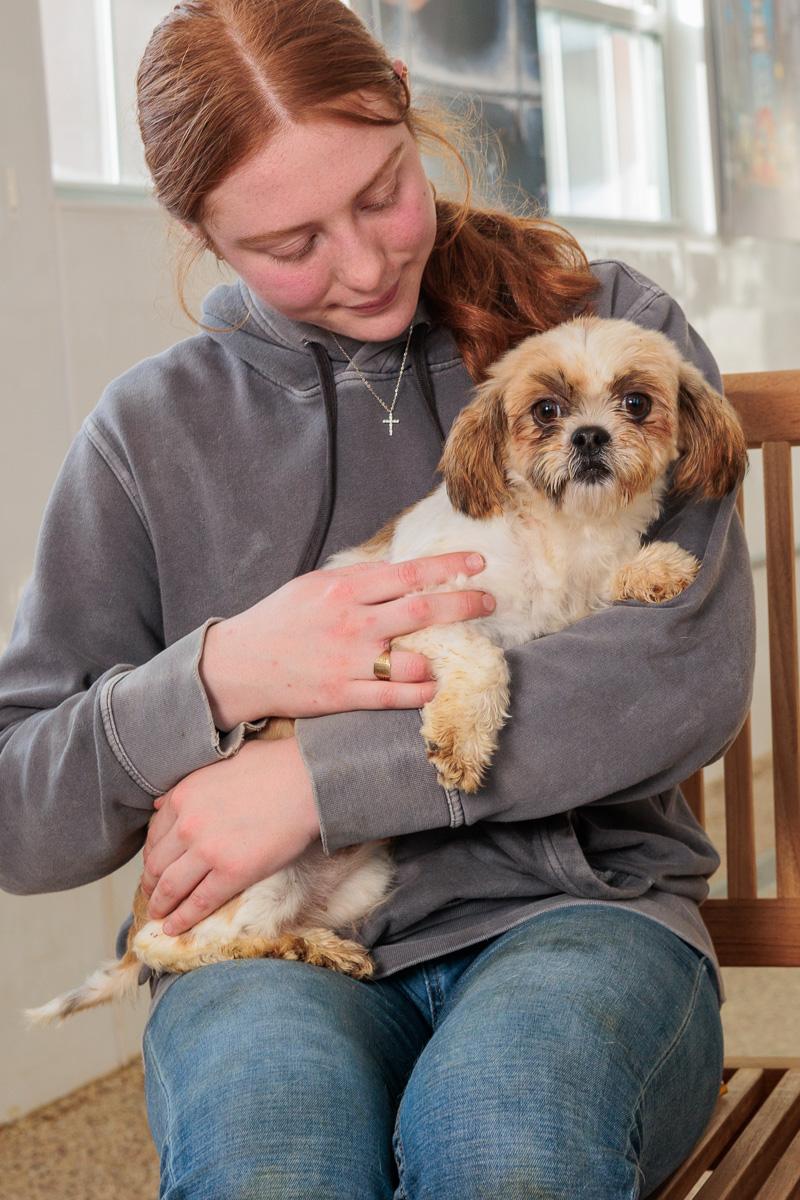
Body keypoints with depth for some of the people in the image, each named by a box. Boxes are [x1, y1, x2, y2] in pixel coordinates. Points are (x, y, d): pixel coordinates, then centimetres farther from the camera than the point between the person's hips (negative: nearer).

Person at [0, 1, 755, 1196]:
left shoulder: (606, 327, 6)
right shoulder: (156, 428, 9)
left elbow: (695, 670, -10)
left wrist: (318, 776, -13)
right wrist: (223, 677, -13)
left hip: (574, 910, 0)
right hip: (280, 948, 1)